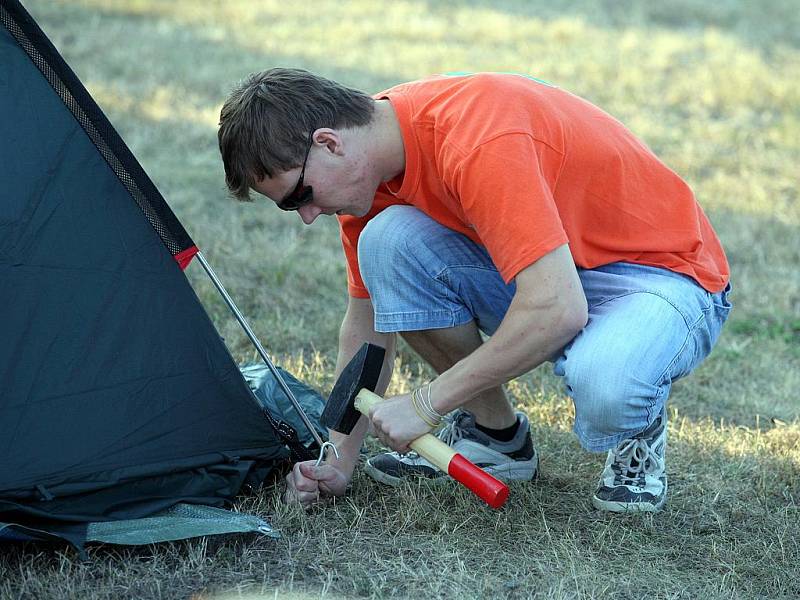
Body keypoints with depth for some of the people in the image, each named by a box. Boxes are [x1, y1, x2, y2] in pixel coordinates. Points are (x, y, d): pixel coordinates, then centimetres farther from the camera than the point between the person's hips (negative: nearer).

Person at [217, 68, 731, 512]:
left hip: (665, 273, -7)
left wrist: (427, 403, -28)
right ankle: (494, 434, 2)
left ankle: (641, 428, -2)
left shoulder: (476, 141, -32)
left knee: (602, 386, -41)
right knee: (387, 241, -17)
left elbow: (557, 310, -37)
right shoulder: (367, 165, -5)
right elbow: (369, 317, 7)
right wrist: (339, 461, 0)